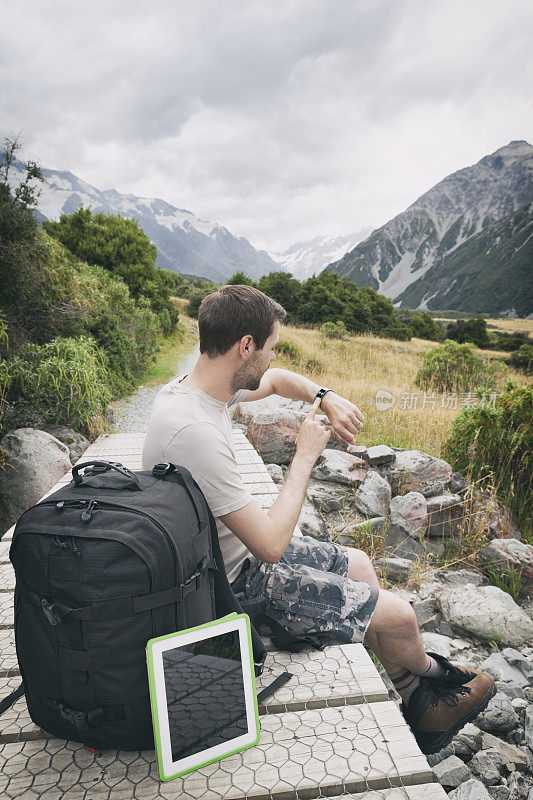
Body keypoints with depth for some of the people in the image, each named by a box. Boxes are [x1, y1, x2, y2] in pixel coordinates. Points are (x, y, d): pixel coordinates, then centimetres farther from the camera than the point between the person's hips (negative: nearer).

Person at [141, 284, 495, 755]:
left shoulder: (197, 384, -5)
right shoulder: (194, 432, -35)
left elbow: (275, 380, 16)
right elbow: (271, 545, -30)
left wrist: (325, 397, -3)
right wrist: (307, 454, -19)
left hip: (237, 550, 10)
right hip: (232, 583, -9)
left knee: (359, 564, 20)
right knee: (399, 615, -4)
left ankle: (417, 704, 36)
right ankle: (431, 673, 34)